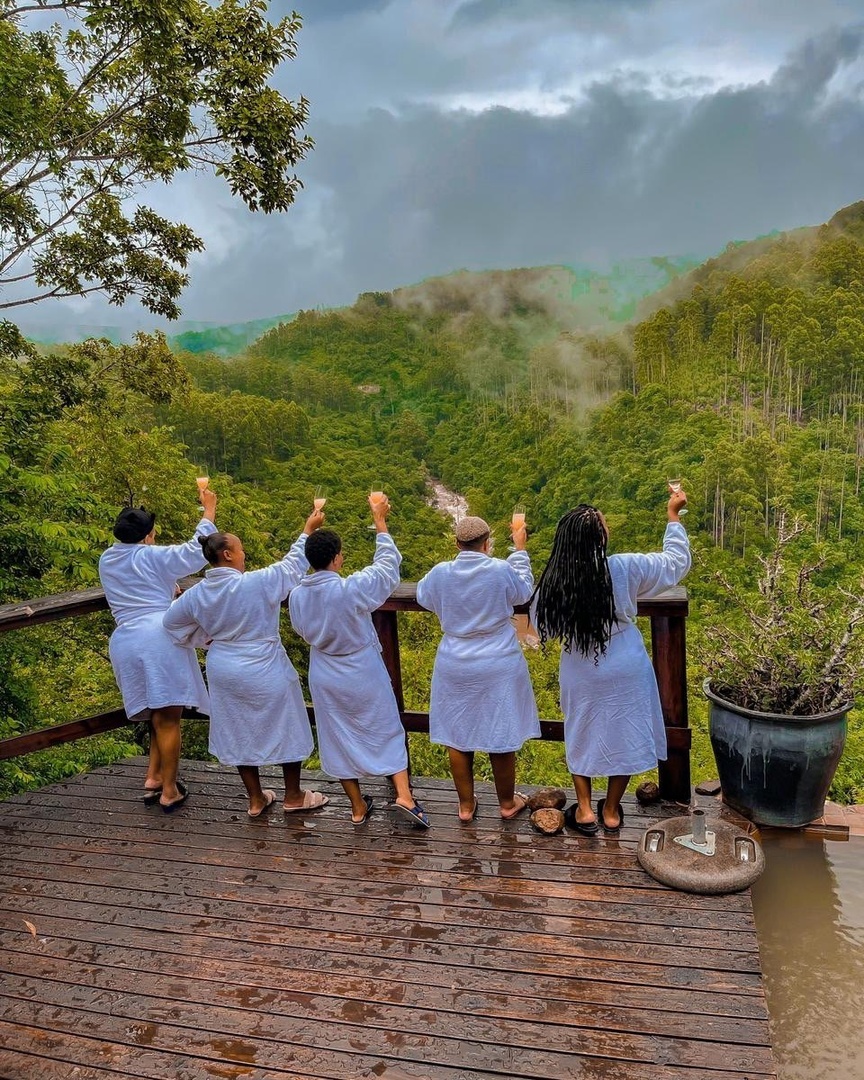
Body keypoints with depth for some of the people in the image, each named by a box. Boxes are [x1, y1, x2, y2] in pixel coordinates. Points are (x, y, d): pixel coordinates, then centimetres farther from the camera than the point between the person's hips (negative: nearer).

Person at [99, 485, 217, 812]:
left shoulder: (106, 561, 16)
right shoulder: (153, 556, -2)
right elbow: (197, 551, -4)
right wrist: (209, 512, 6)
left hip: (124, 642, 6)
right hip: (161, 638, -6)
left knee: (159, 716, 20)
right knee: (168, 717, 0)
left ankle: (153, 777, 17)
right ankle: (169, 791, 5)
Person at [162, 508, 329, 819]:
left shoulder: (197, 594, -6)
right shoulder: (258, 583, -24)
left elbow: (171, 621, 9)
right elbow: (293, 565, -11)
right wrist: (308, 529, 1)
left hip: (223, 671, 5)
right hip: (264, 673, -5)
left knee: (240, 733, 19)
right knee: (286, 730, 14)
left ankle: (255, 799, 30)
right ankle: (293, 796, 26)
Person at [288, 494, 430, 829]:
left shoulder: (296, 596, -13)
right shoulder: (352, 589, -27)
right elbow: (387, 564, -14)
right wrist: (379, 519, -7)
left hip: (325, 680, 4)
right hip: (363, 676, -4)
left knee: (339, 739, 16)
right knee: (386, 731, 14)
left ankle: (357, 807, 27)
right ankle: (404, 795, 8)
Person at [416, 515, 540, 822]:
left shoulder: (440, 573, -11)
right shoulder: (502, 571, -17)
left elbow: (422, 596, 11)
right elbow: (524, 592, 5)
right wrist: (520, 550, 14)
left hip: (455, 667, 2)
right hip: (498, 667, -1)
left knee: (457, 736, 15)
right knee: (501, 735, 13)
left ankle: (466, 805, 27)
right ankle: (507, 803, 29)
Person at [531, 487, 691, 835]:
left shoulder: (553, 581, -16)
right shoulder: (625, 569, -20)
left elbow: (543, 629, -3)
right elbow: (677, 562, -6)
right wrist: (673, 516, 2)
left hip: (580, 676, 1)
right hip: (625, 673, -1)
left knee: (582, 736, 22)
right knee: (623, 736, 17)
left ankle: (584, 810, 27)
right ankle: (611, 811, 30)